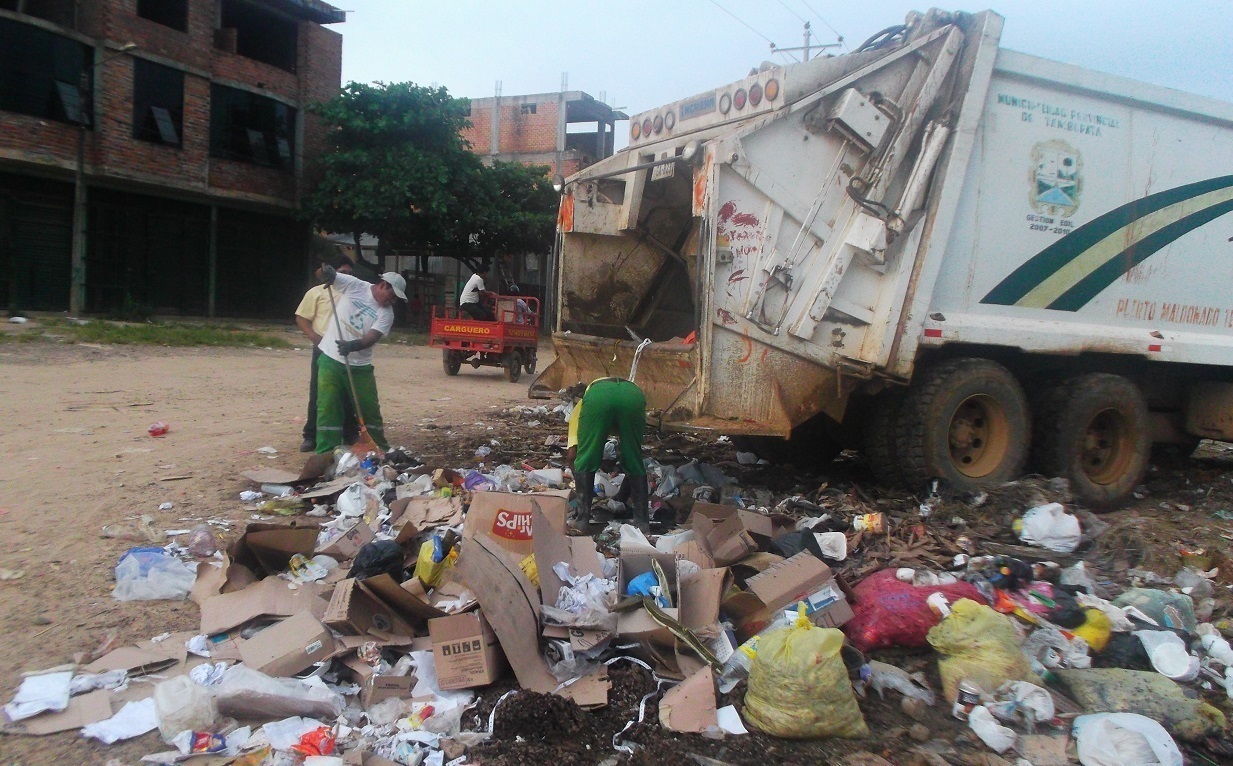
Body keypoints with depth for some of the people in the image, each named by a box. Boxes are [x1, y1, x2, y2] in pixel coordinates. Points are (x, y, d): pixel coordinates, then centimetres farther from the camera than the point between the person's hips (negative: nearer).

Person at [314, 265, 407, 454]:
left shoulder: (386, 314, -3)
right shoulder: (354, 286, -5)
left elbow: (372, 337, -16)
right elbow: (329, 276, -2)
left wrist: (352, 345, -36)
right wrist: (328, 272, -27)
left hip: (359, 366, 2)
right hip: (331, 360, -2)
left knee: (370, 408, 9)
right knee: (328, 407, -3)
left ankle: (381, 448, 25)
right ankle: (326, 453, 4)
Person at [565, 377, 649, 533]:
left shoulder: (580, 406, 41)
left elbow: (571, 454, 28)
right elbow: (631, 458, 46)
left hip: (597, 396, -2)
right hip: (634, 396, 2)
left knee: (585, 460, 16)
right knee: (635, 461, 19)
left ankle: (582, 519, 18)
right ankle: (642, 521, 21)